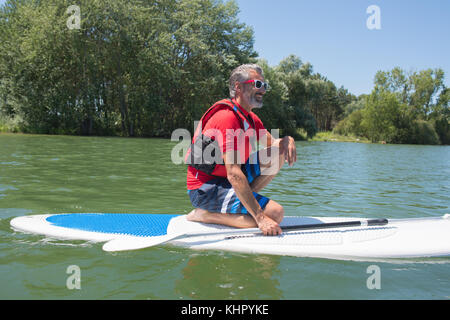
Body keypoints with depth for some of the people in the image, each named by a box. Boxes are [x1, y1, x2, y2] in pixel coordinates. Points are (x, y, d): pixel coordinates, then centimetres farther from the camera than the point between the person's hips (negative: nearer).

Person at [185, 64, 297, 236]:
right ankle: (205, 214, -11)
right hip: (205, 189, -9)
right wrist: (260, 218, -30)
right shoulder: (227, 117, -21)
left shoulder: (251, 119, 10)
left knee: (279, 152, 3)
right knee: (275, 213, -20)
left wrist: (287, 141, -7)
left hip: (225, 181, 9)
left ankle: (239, 198, 0)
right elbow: (234, 175, -28)